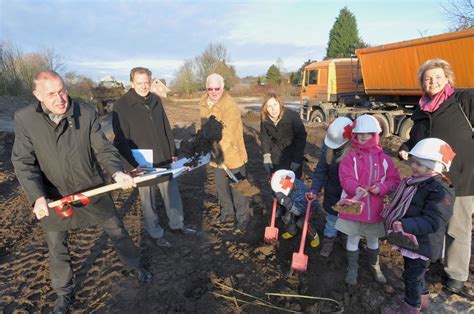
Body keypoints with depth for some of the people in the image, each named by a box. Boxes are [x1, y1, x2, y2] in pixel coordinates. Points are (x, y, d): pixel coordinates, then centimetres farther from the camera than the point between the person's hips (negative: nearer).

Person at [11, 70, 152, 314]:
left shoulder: (87, 114, -13)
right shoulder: (24, 119, -11)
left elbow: (103, 149, -10)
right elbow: (23, 162, -11)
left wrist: (117, 172, -29)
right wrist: (37, 196, -24)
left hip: (93, 190, 0)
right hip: (54, 197, 1)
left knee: (117, 231, 14)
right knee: (57, 248, 17)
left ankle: (134, 266, 40)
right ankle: (64, 292, 43)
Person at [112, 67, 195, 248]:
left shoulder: (156, 101, 6)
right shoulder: (122, 106, -11)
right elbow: (121, 140, -12)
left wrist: (173, 152, 12)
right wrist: (133, 164, -19)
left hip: (164, 160, 5)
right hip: (142, 164, -5)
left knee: (173, 193, 15)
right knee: (148, 200, 10)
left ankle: (176, 224, 37)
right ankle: (155, 233, 30)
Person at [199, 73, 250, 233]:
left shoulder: (230, 106, -23)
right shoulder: (203, 102, 1)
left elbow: (227, 135, -31)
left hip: (231, 153, -7)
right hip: (214, 153, 7)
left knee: (236, 188, 5)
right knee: (221, 186, 21)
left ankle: (243, 218, 23)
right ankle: (227, 212, 41)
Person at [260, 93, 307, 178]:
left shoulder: (293, 116, -26)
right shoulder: (264, 119, -13)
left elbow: (301, 137, -19)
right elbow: (264, 138, -2)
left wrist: (297, 159, -20)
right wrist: (266, 156, -11)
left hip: (293, 151, -3)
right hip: (277, 153, 4)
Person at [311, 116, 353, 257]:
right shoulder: (328, 146, -18)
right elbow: (321, 169, -11)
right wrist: (315, 189, -19)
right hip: (333, 191, 2)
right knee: (332, 216, 19)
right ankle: (329, 239, 41)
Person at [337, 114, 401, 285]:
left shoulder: (383, 158, 0)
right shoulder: (350, 156, -8)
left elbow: (394, 180, 2)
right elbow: (346, 178, -18)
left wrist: (381, 187, -16)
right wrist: (356, 189, -37)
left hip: (374, 207, 3)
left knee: (373, 239, 22)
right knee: (353, 238, 12)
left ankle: (374, 266, 46)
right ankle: (352, 268, 33)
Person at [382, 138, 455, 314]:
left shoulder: (441, 191, -25)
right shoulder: (416, 182, 2)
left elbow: (433, 223, -30)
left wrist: (404, 225, -38)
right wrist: (394, 220, 6)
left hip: (422, 245, -9)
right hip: (411, 240, 9)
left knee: (412, 276, 10)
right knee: (414, 273, 27)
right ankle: (422, 299, 49)